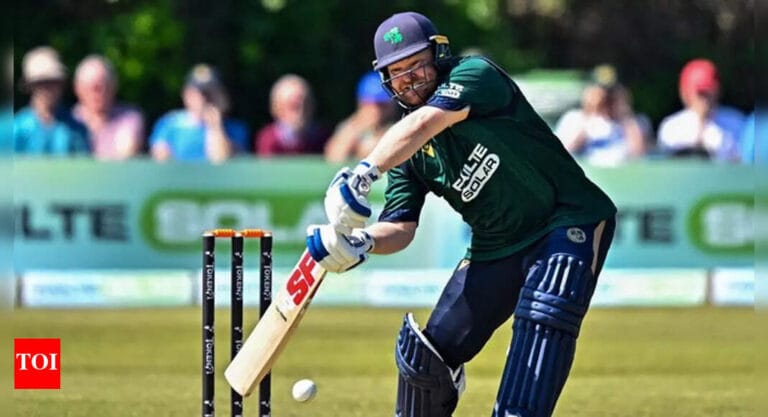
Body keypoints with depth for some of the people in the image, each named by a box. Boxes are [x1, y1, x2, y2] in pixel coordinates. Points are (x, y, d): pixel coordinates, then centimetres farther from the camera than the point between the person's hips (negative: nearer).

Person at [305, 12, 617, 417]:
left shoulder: (475, 74, -18)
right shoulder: (407, 150, 1)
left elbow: (425, 123, -36)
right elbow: (400, 227, -4)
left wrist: (364, 174, -48)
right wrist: (360, 242, -27)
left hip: (570, 221, -7)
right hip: (496, 246, 7)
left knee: (542, 318, -31)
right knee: (427, 352, 4)